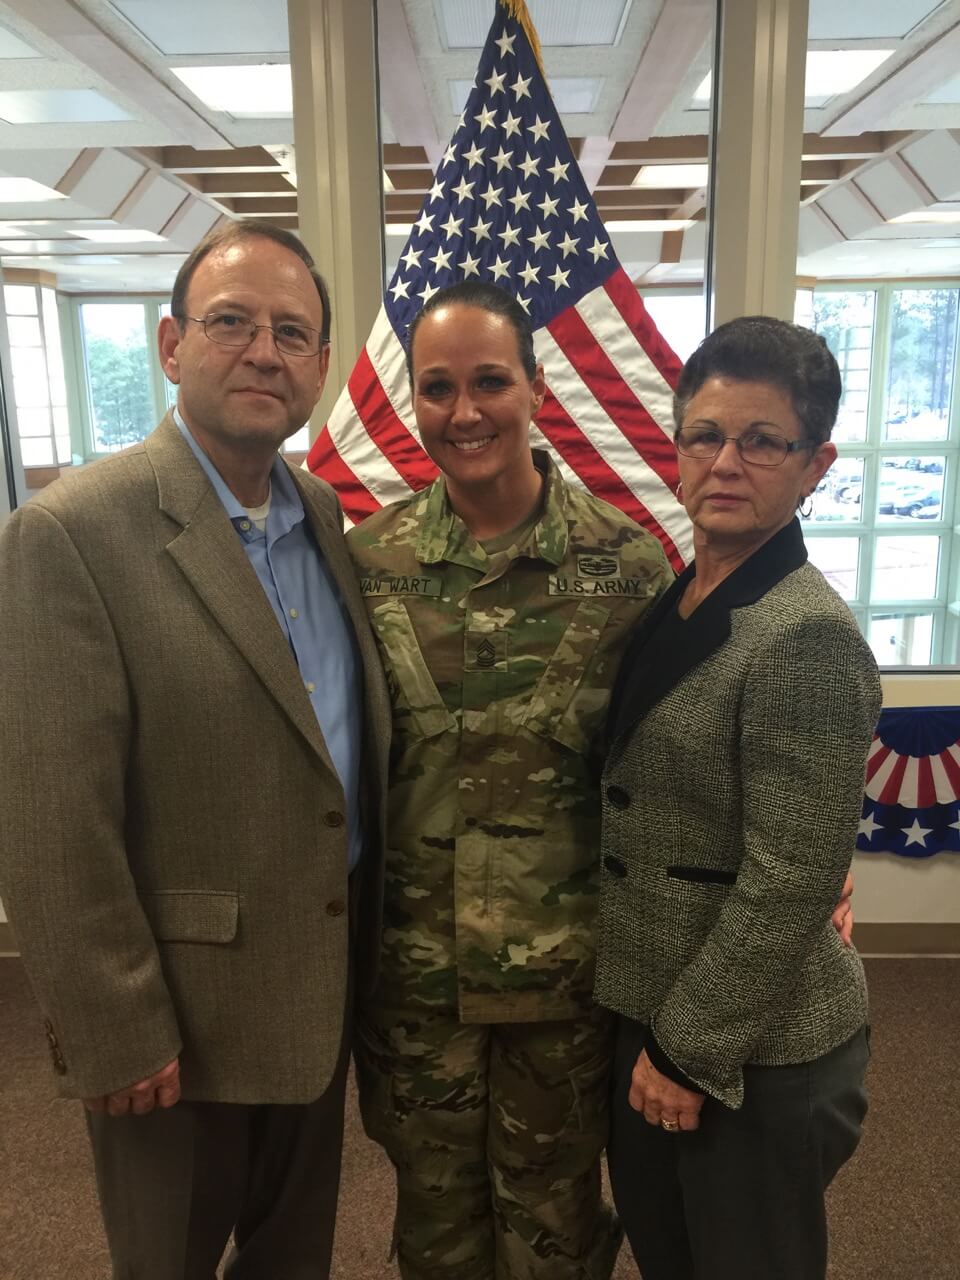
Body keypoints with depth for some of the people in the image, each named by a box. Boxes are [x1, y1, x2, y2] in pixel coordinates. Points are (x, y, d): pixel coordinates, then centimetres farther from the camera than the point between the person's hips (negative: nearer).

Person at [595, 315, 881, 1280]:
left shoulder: (808, 637, -23)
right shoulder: (671, 603, 1)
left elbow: (791, 884, -22)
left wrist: (692, 1049, -14)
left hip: (754, 1043, -7)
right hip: (647, 1008, 7)